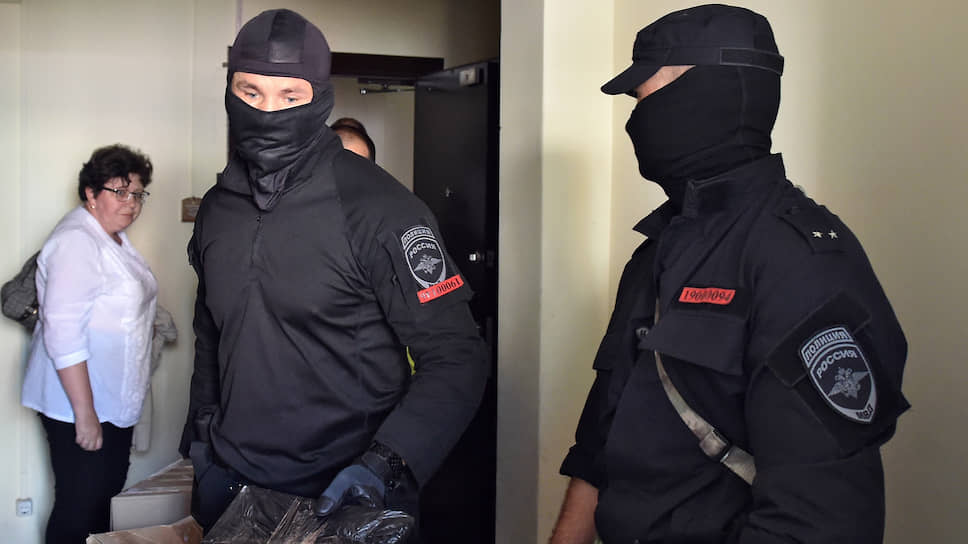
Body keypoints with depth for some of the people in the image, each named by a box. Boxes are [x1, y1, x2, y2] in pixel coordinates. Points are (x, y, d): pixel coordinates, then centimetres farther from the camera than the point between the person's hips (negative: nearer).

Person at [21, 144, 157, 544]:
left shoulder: (115, 237, 11)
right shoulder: (77, 242, -20)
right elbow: (63, 334, -25)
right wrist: (85, 414, -25)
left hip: (116, 403, 10)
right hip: (79, 405, -10)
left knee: (108, 498, 17)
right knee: (79, 510, -2)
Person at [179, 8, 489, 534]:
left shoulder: (378, 208, -16)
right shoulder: (217, 208, 4)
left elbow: (455, 356, -17)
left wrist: (382, 464, -27)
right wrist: (200, 428, 12)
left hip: (343, 496, -5)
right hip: (228, 480, 6)